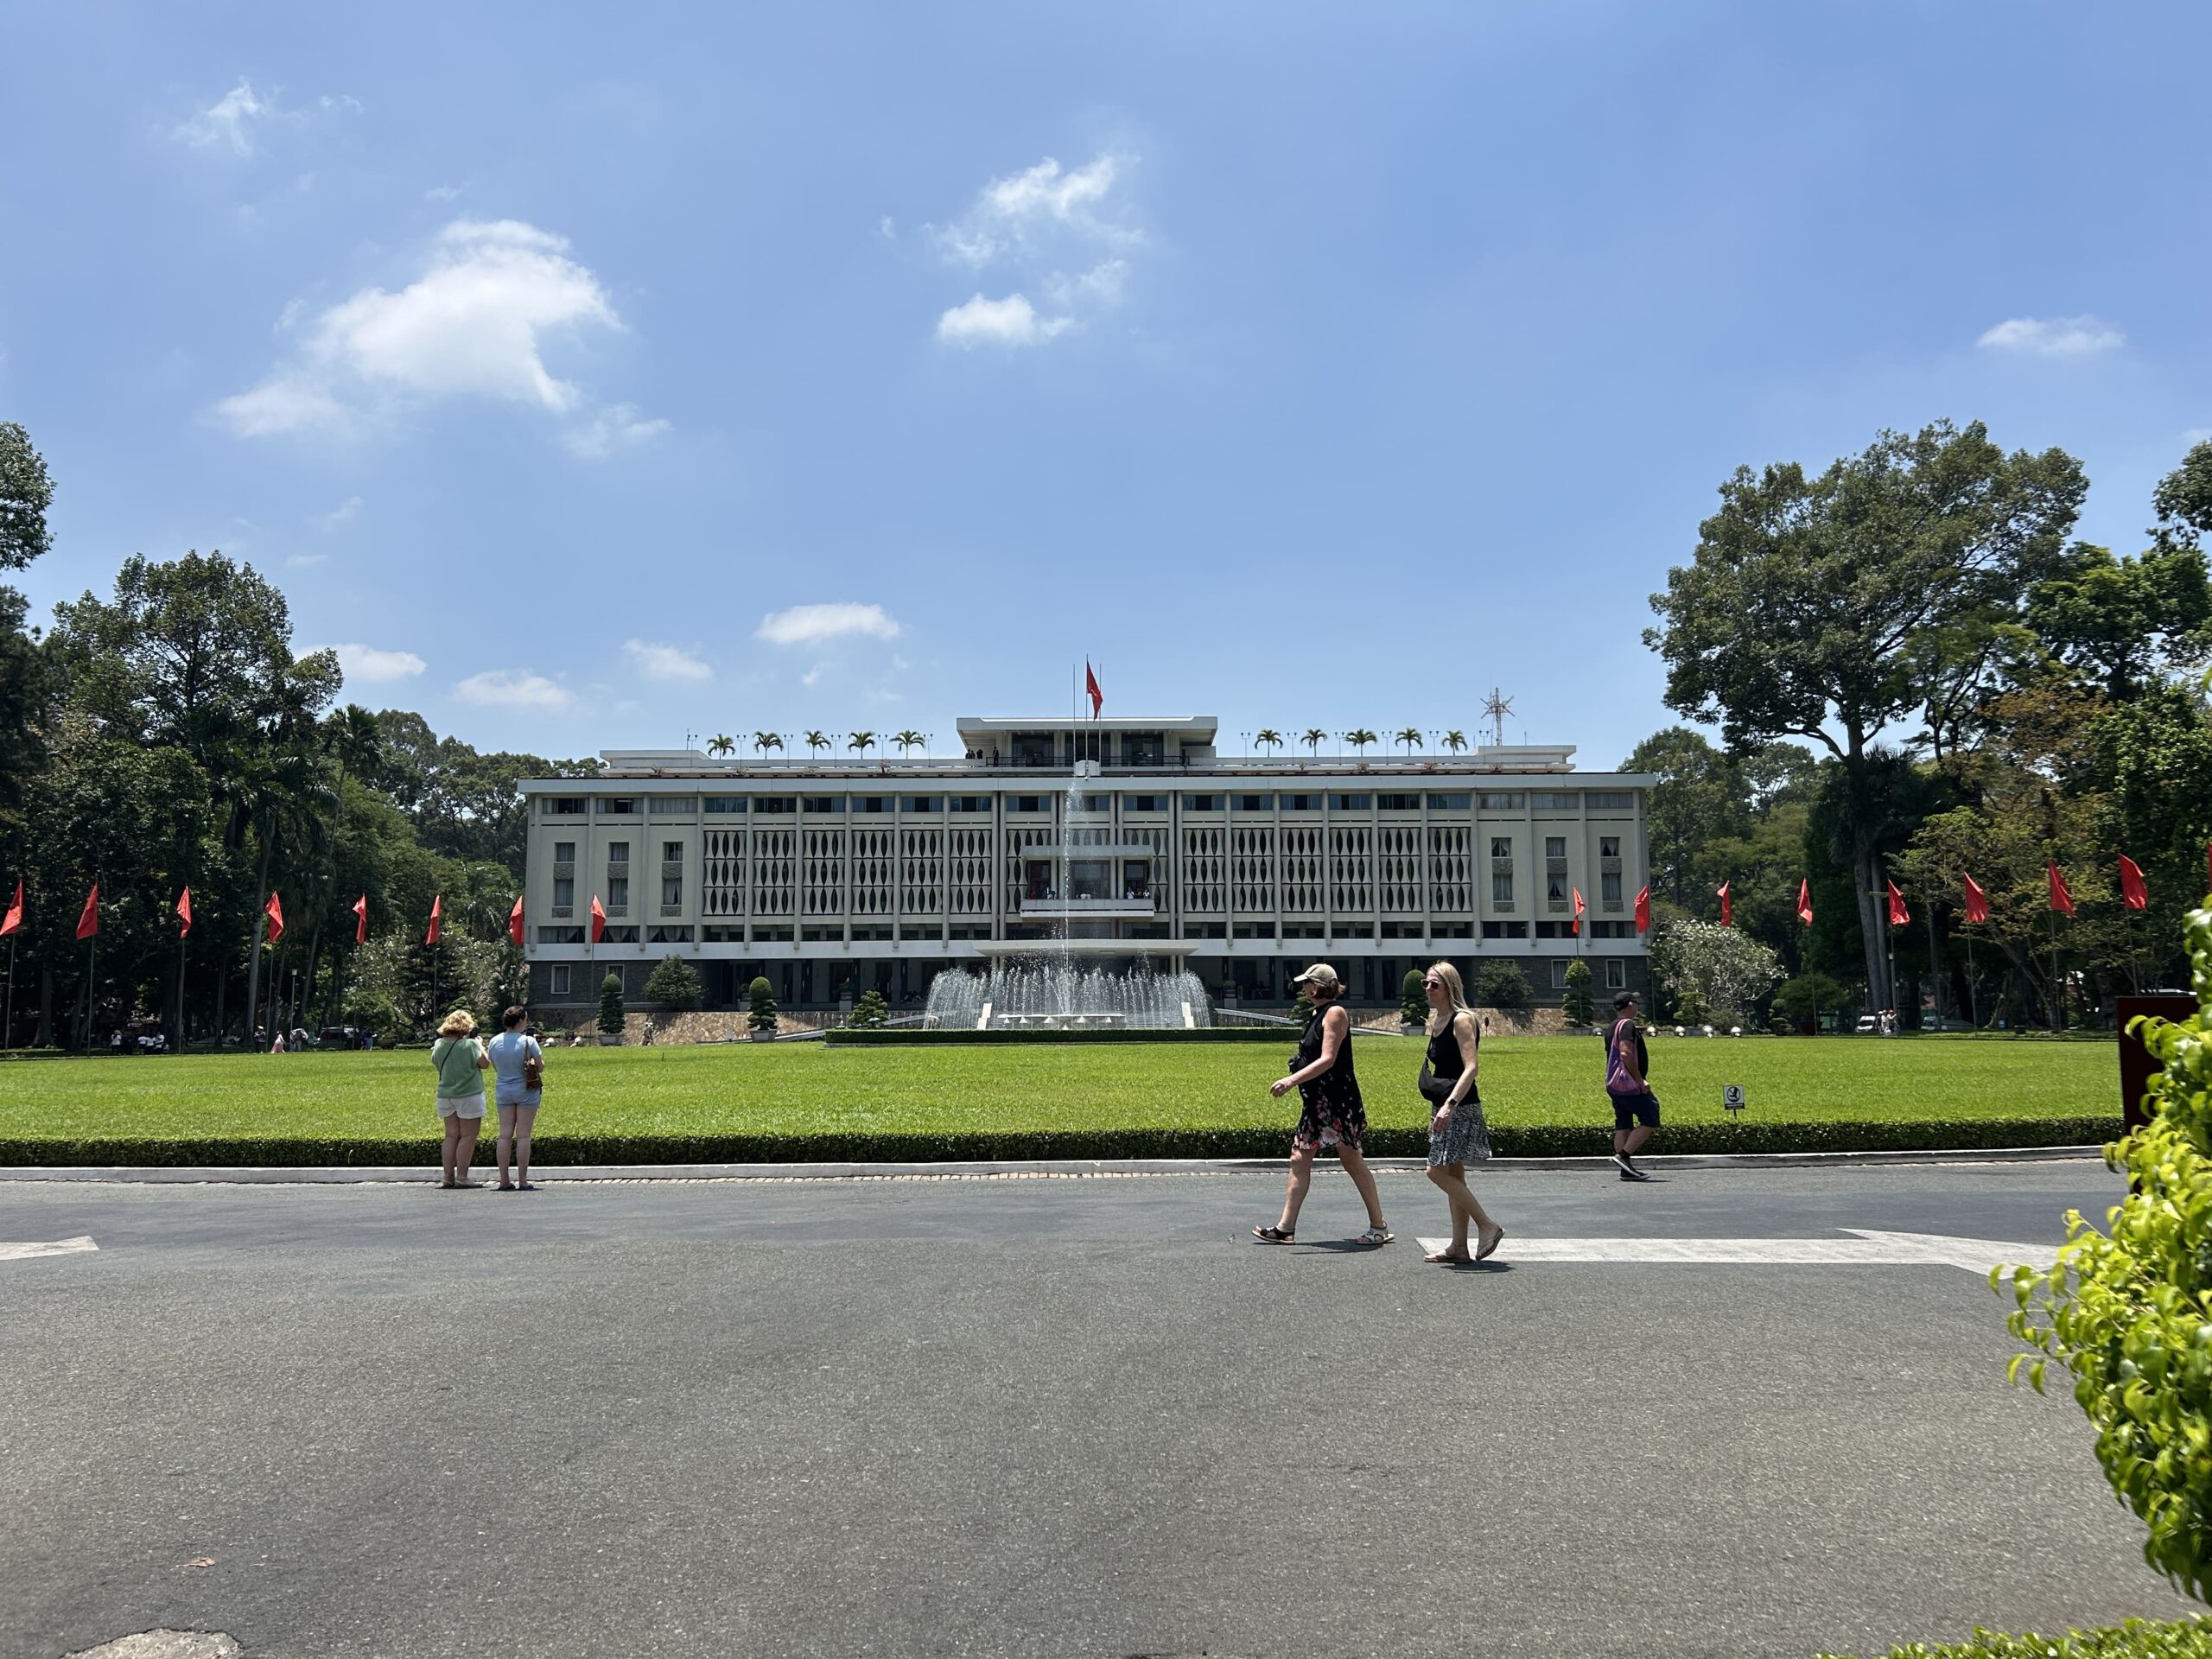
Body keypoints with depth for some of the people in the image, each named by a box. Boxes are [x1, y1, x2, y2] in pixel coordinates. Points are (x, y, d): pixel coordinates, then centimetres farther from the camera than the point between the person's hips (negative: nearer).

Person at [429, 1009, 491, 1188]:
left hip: (445, 1096, 6)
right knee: (468, 1137, 0)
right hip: (469, 1096, -6)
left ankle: (449, 1177, 10)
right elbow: (485, 1064, -9)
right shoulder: (469, 1044, -15)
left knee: (451, 1136, 11)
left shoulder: (439, 1044, 2)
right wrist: (479, 1045, 3)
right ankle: (462, 1177, -3)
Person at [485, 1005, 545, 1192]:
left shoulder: (494, 1042, 2)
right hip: (526, 1091, -4)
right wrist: (538, 1053, 10)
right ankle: (523, 1181, -2)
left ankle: (504, 1181, 5)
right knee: (523, 1135, -2)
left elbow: (496, 1068, 13)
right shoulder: (528, 1042, -12)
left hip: (503, 1091, 4)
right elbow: (541, 1067, -6)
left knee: (505, 1135, 5)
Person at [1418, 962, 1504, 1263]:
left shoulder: (1461, 1019, -13)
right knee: (1453, 1175, 10)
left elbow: (1470, 1067, -21)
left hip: (1460, 1108, -9)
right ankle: (1459, 1246, 14)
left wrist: (1449, 1105, -29)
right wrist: (1436, 1110, 20)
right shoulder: (1436, 1021, 14)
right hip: (1443, 1107, 9)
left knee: (1437, 1171, -12)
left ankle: (1487, 1226, -3)